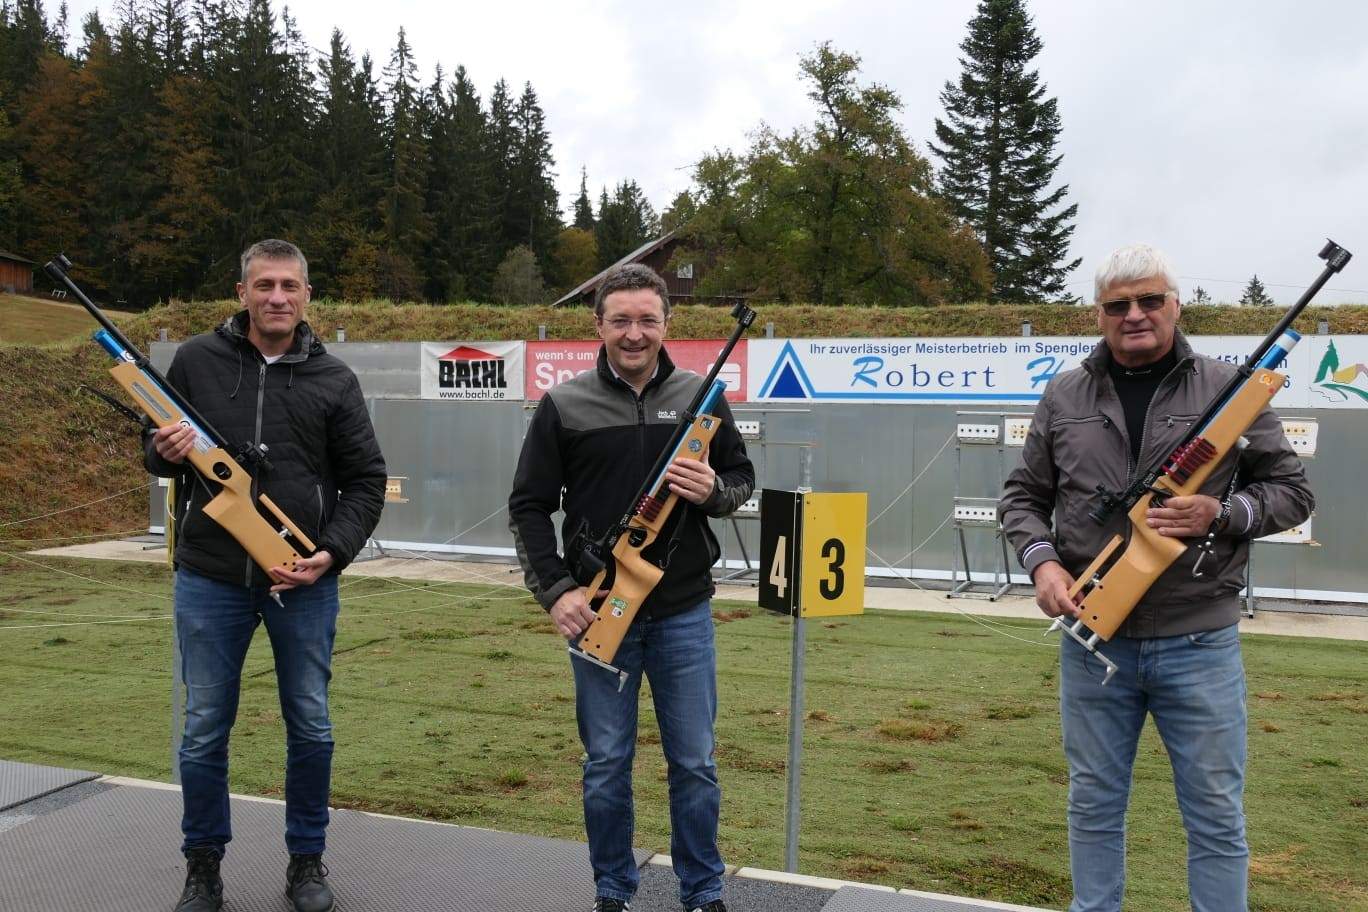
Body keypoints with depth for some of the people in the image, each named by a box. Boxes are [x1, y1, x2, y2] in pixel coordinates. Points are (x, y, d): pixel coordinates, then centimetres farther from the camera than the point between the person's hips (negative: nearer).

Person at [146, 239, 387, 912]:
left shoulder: (333, 379, 1)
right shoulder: (195, 360, 2)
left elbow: (366, 480, 4)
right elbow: (156, 447, 12)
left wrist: (333, 552, -10)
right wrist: (166, 451, -13)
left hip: (304, 582, 0)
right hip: (210, 581, 0)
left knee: (311, 728, 9)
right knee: (204, 729, 9)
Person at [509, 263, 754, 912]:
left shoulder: (701, 397, 2)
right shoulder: (564, 406, -2)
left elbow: (743, 480, 10)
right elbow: (528, 507, 0)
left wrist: (714, 491, -13)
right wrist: (555, 590, -11)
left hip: (684, 614, 1)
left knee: (694, 763, 8)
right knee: (606, 765, 10)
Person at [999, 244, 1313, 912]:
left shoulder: (1228, 389, 1)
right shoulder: (1064, 398, 6)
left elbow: (1292, 490, 4)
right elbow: (1023, 497, 11)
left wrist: (1221, 514, -14)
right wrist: (1042, 561, -7)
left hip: (1199, 644, -2)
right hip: (1092, 639, 2)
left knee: (1216, 814, 8)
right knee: (1094, 804, 14)